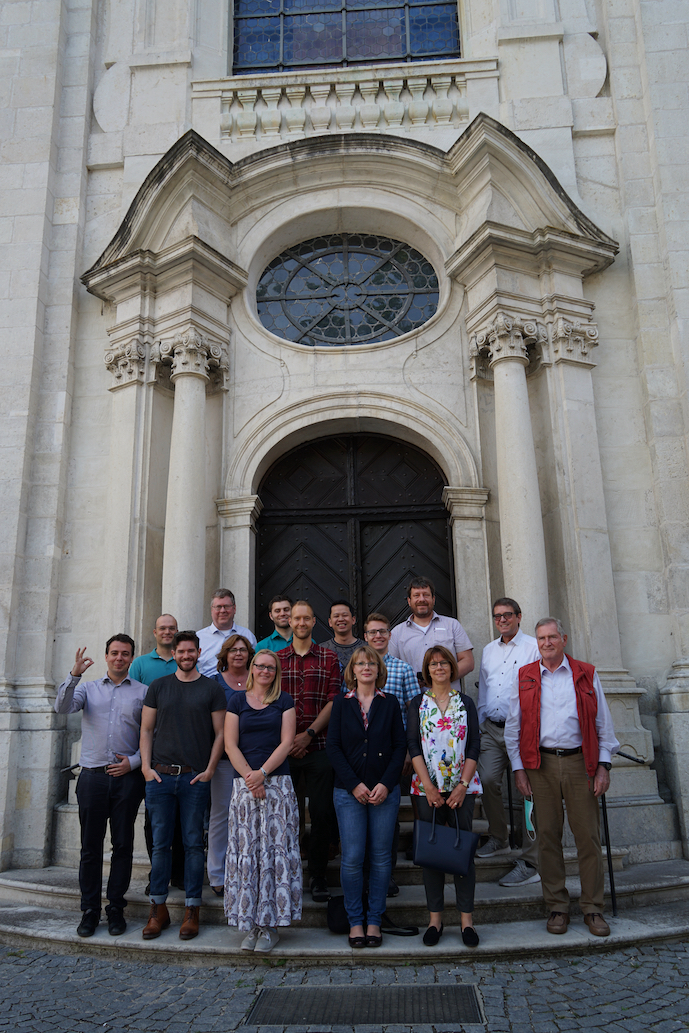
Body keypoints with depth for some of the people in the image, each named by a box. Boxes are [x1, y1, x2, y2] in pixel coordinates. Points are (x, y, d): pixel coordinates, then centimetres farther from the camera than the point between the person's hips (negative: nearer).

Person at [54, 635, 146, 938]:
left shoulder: (143, 692, 7)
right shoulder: (88, 687, 12)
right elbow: (62, 708, -6)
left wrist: (134, 761, -7)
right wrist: (74, 675, -18)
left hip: (127, 777, -1)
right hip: (93, 775, 1)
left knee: (123, 844, 4)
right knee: (90, 845, 5)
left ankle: (116, 908, 16)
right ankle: (90, 909, 15)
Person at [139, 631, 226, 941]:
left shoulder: (212, 689, 4)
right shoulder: (158, 686, 9)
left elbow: (220, 733, 3)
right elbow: (146, 729, 9)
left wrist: (209, 770, -5)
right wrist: (146, 766, -1)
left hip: (196, 777, -1)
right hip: (159, 775, 2)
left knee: (193, 843, 4)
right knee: (160, 842, 6)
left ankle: (192, 911, 14)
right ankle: (158, 909, 18)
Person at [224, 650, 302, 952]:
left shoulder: (284, 701, 7)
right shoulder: (237, 701, 9)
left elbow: (286, 743, 0)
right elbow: (230, 745, 3)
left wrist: (263, 773, -11)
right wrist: (250, 778, -8)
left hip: (278, 783, -1)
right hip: (244, 784, 1)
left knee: (276, 850, -3)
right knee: (246, 851, 0)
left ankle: (270, 925, 6)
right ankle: (251, 923, 10)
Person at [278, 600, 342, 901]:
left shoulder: (329, 658, 6)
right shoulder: (275, 658, 10)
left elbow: (333, 701, -1)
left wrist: (308, 734, -10)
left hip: (318, 746, -1)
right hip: (283, 748, 1)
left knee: (321, 814, 1)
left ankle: (318, 876, 16)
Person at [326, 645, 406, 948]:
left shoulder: (390, 703, 7)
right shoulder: (341, 703, 5)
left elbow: (400, 746, 3)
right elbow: (333, 746, 0)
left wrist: (386, 784, -8)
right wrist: (354, 784, -9)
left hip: (385, 791, 1)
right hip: (348, 791, -1)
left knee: (381, 856, 4)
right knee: (352, 857, -3)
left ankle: (374, 920, 17)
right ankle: (355, 920, 13)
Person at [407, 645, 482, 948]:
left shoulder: (466, 702, 7)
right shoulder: (418, 703, 6)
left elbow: (474, 746, 2)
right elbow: (413, 745, -1)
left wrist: (462, 785, -8)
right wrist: (428, 786, -10)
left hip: (462, 787, 0)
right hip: (427, 787, 0)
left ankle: (467, 919, 9)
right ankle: (435, 918, 13)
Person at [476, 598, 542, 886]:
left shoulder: (533, 647, -2)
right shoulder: (488, 650, 17)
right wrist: (478, 725, 19)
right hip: (492, 730, 6)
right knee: (487, 780, -1)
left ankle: (530, 863, 2)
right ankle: (498, 839, 23)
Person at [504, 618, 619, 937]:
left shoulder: (586, 675, 6)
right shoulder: (524, 678, 7)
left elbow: (603, 724, 7)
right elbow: (513, 727, 7)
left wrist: (603, 765, -1)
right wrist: (518, 769, 1)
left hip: (579, 762, 0)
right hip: (541, 764, 0)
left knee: (588, 836, 2)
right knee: (548, 836, 5)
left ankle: (593, 908, 15)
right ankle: (557, 907, 17)